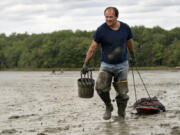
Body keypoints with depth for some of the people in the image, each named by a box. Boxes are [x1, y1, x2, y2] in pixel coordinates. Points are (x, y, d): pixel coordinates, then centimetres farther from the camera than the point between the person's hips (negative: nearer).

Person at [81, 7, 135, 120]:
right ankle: (108, 107, 6)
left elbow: (129, 43, 16)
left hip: (122, 65, 2)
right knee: (100, 87, -21)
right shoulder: (101, 30, -11)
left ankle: (121, 116, 18)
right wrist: (86, 64, -10)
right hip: (106, 65, -1)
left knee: (122, 93, 0)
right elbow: (93, 48, -7)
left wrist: (133, 56, 28)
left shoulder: (125, 28, -3)